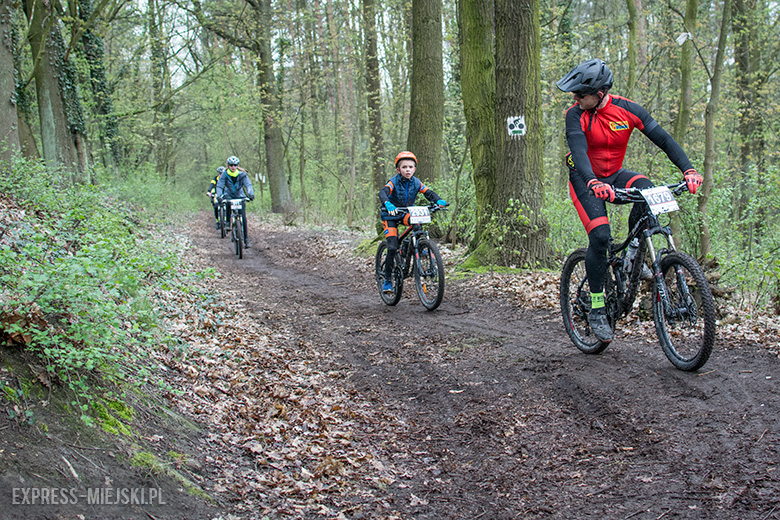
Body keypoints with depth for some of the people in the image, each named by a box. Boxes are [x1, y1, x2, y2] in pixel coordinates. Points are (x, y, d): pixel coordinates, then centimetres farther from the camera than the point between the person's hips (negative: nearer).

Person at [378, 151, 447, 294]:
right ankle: (387, 279, -2)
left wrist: (439, 201, -38)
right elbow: (383, 192, -38)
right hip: (390, 216, -3)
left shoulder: (416, 182, -9)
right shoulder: (394, 182, -21)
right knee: (392, 247, -14)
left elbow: (429, 192, -16)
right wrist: (388, 205, -60)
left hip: (406, 213, 3)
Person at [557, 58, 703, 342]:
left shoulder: (627, 109, -14)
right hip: (585, 180, -3)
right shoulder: (575, 115, -20)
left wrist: (688, 170, -31)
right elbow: (578, 152, -35)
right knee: (600, 235, -22)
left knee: (648, 190, -30)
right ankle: (596, 308, -9)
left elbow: (663, 138, -17)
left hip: (614, 175, 3)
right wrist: (594, 183, -54)